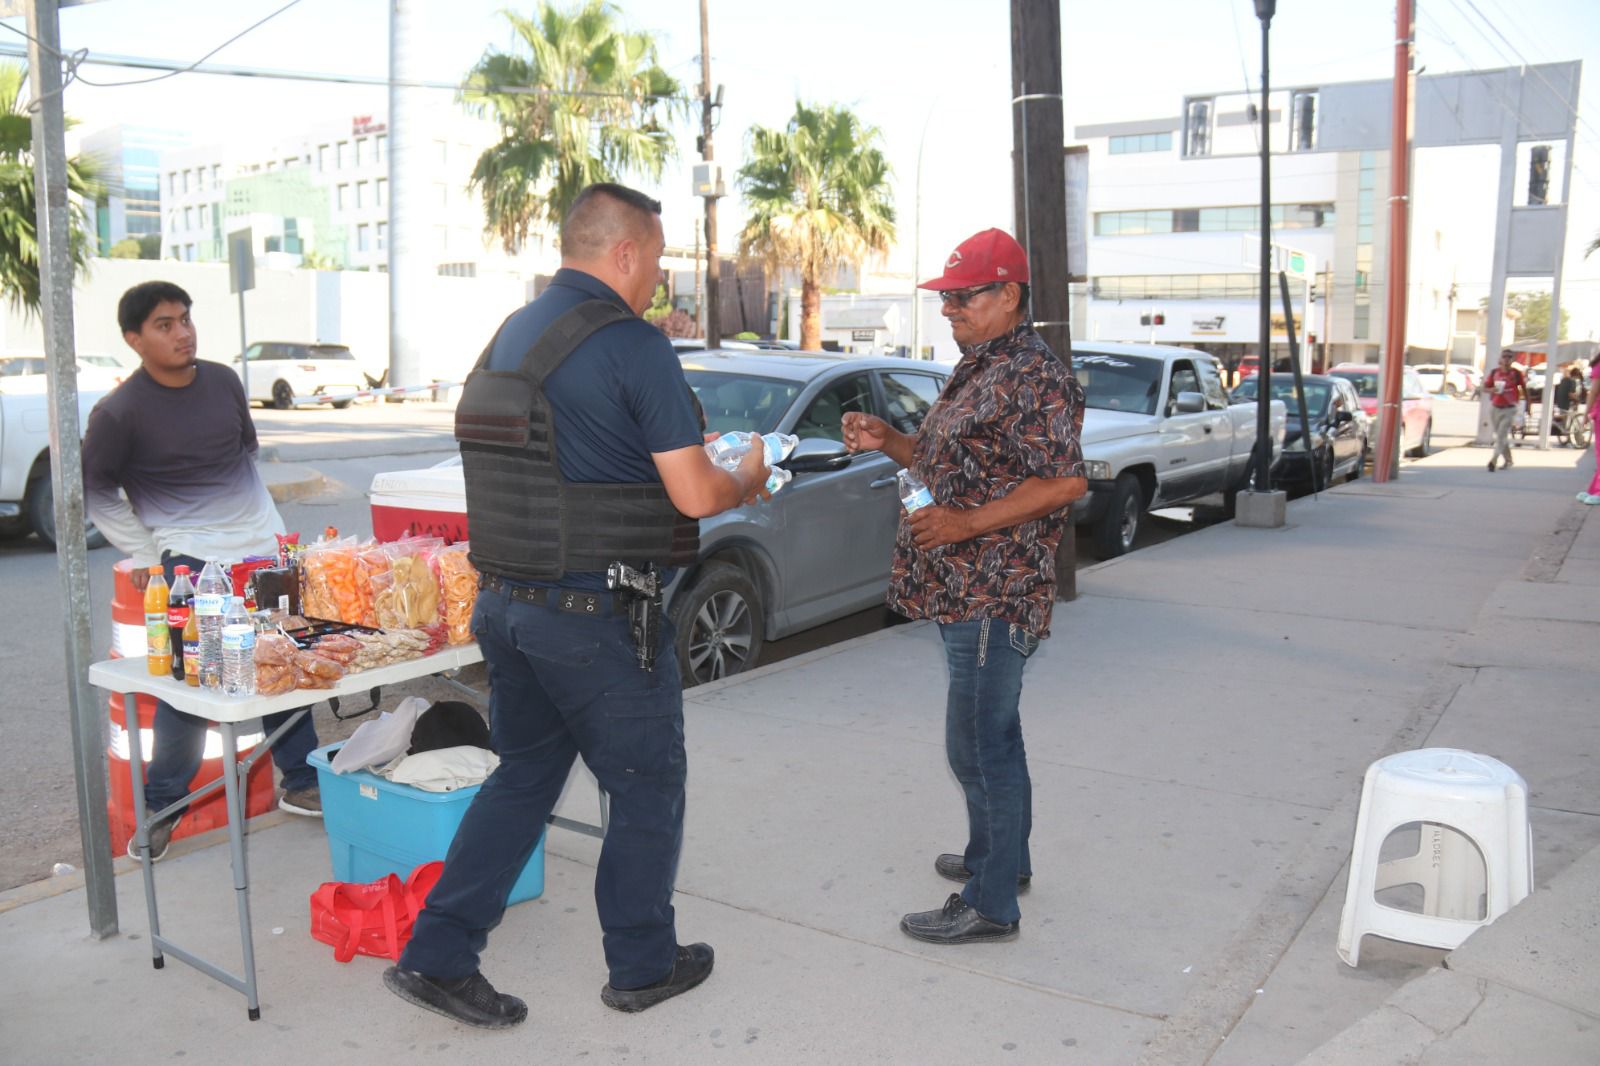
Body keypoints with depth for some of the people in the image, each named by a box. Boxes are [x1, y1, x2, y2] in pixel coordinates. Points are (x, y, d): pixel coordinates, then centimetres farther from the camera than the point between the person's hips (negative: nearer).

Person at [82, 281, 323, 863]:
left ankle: (301, 783, 22)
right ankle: (161, 807, 11)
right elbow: (95, 491, 2)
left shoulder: (223, 381, 6)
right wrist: (144, 553, -2)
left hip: (260, 545, 5)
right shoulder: (120, 411, -9)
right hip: (189, 558, -5)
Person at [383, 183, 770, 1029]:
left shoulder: (508, 337, 11)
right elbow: (696, 495, -16)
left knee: (523, 776, 21)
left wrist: (673, 456, 22)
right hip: (597, 614, -8)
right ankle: (642, 965, 27)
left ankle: (437, 957, 22)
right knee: (646, 788, 12)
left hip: (503, 602, 8)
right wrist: (747, 480, 6)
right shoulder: (633, 344, -15)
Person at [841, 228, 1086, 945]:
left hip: (993, 595, -10)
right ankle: (998, 856, 37)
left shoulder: (1035, 377, -15)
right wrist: (885, 441, 8)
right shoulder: (977, 371, 17)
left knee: (980, 743, -4)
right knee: (991, 733, 21)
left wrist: (967, 523, -24)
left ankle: (991, 904, 8)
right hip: (966, 591, 10)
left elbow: (1067, 482, -22)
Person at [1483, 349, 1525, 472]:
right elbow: (1485, 388, 5)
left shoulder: (1516, 373, -5)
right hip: (1495, 408, 4)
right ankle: (1508, 460, 29)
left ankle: (1493, 461, -20)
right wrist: (1493, 390, -17)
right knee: (1500, 436, 14)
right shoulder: (1494, 372, 2)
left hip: (1509, 409, -4)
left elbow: (1524, 388, 4)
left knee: (1501, 435, -13)